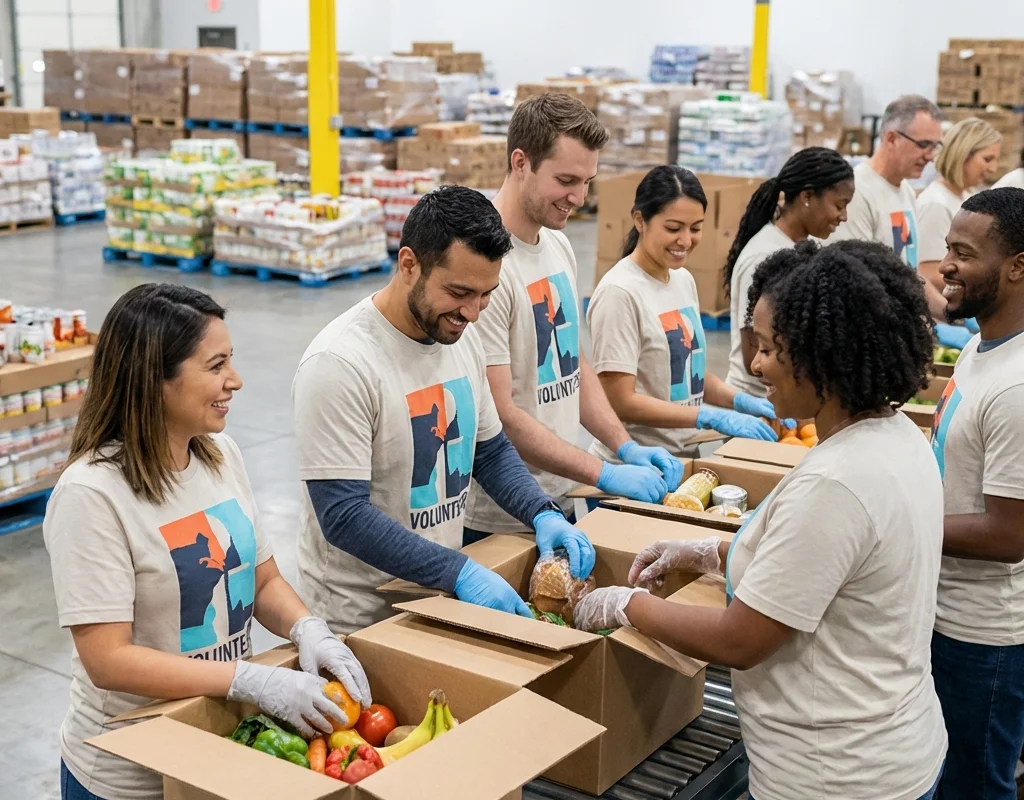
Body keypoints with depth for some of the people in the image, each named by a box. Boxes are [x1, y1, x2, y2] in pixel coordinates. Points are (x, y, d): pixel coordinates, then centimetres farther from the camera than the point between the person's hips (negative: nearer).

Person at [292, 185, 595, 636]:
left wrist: (543, 514, -5)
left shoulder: (460, 336, 1)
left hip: (443, 598, 7)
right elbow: (342, 516, -24)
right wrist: (459, 572, -29)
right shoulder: (340, 362, -22)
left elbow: (491, 449, 12)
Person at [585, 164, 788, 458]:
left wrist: (742, 401, -2)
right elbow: (620, 402, -20)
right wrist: (713, 417, -22)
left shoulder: (684, 280, 6)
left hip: (684, 455, 7)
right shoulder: (619, 293, -17)